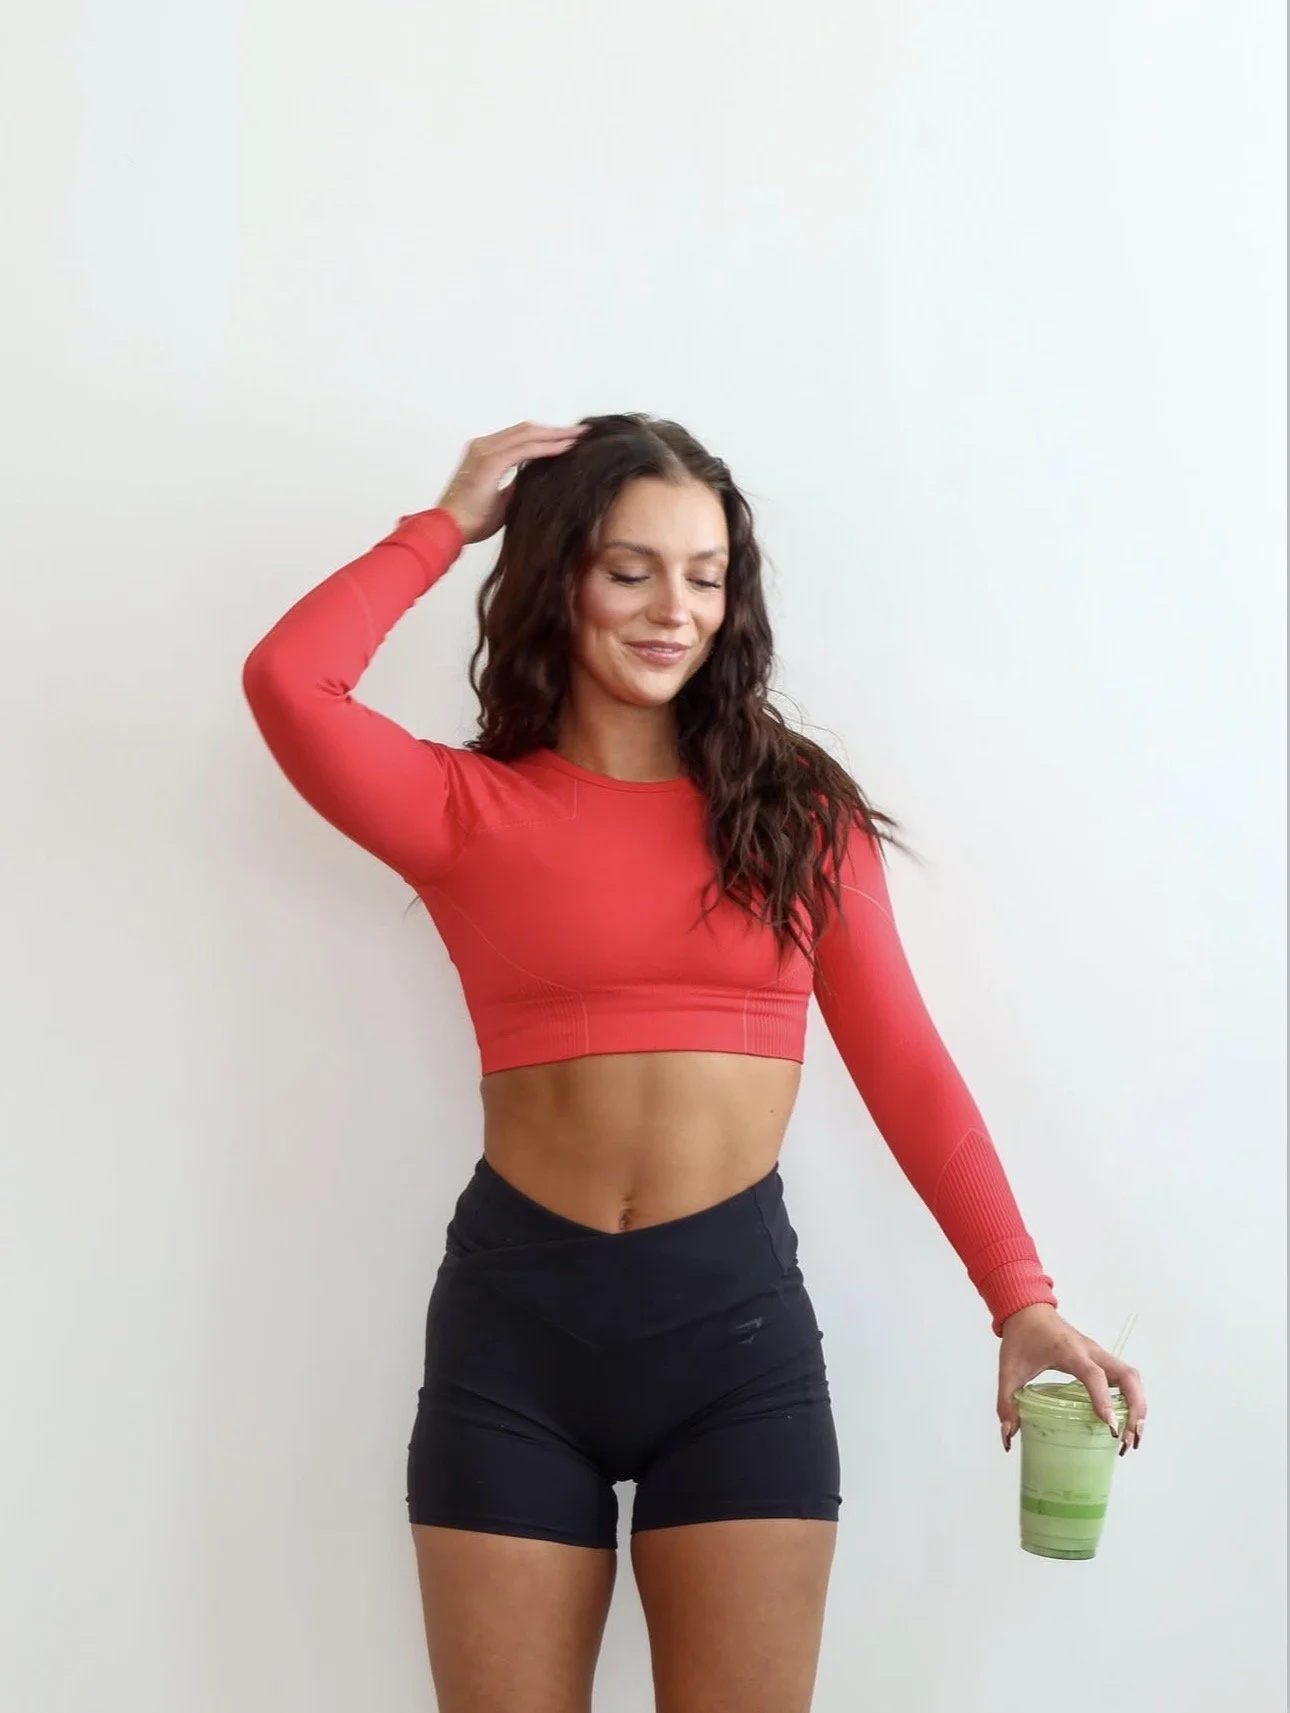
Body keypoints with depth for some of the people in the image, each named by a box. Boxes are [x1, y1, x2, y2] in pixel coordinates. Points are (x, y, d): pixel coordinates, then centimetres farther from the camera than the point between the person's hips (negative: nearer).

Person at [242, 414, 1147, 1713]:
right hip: (514, 1314, 0)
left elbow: (903, 1062, 3)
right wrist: (450, 523, 0)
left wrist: (1019, 1298, -6)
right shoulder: (470, 809, 3)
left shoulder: (797, 807, 6)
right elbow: (287, 681, -14)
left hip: (737, 1311, 0)